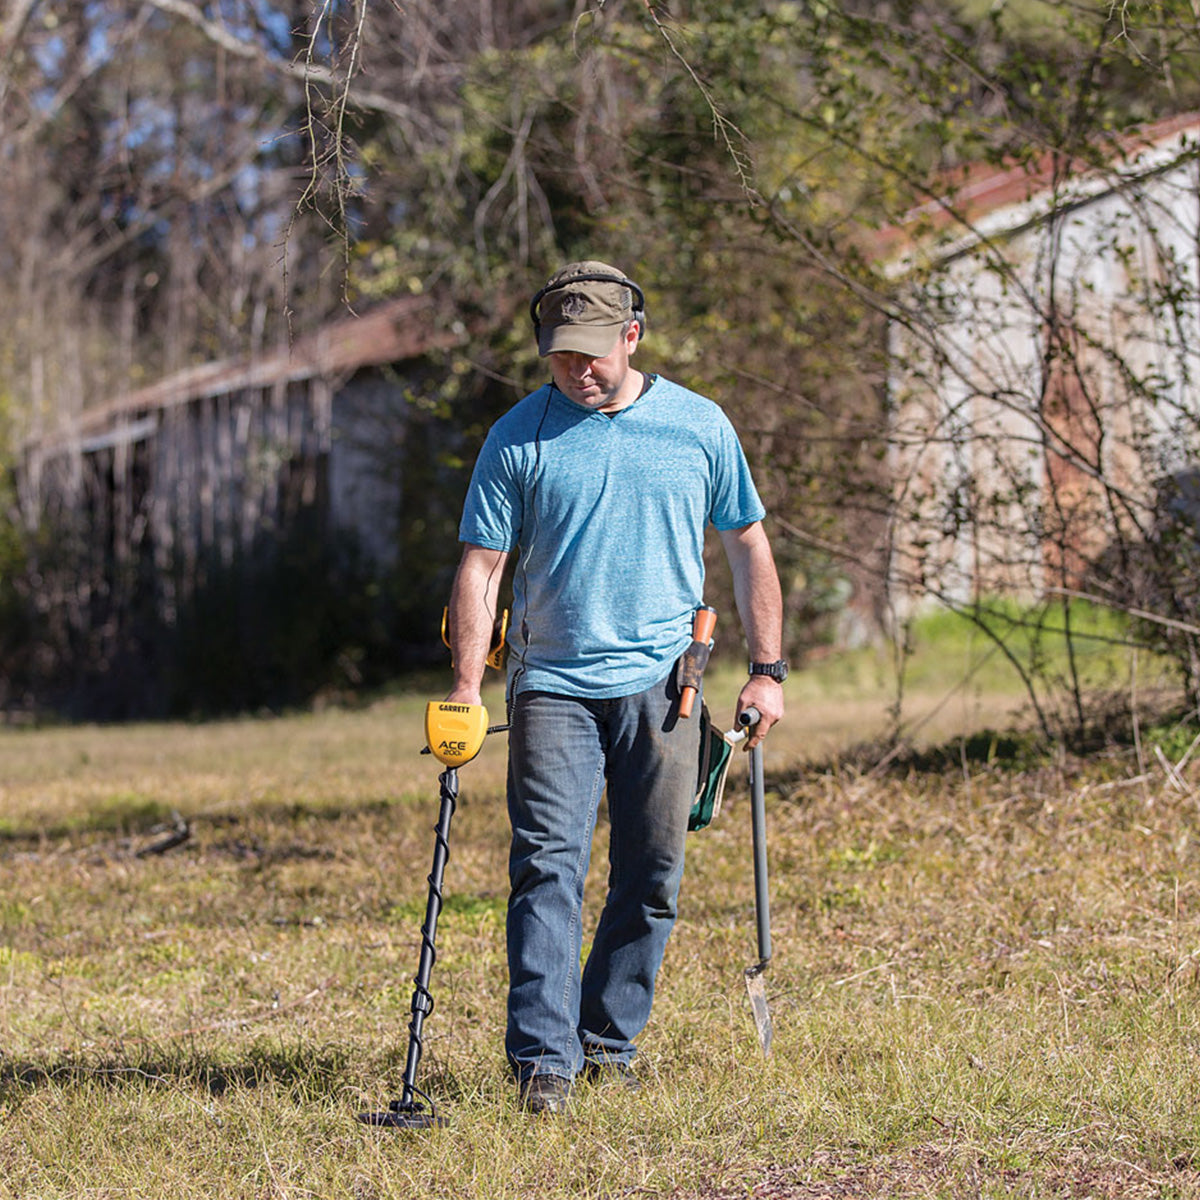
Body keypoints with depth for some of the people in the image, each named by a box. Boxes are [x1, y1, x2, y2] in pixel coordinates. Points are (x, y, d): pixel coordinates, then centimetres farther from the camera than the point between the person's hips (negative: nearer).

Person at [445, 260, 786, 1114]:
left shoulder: (699, 427, 4)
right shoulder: (518, 438, 0)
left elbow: (748, 547, 12)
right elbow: (482, 567, -1)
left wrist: (768, 670, 8)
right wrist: (466, 690, -9)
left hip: (661, 687, 2)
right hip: (553, 684, -1)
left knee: (651, 877, 5)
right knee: (547, 866, -11)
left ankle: (610, 1039, 19)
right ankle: (544, 1057, -11)